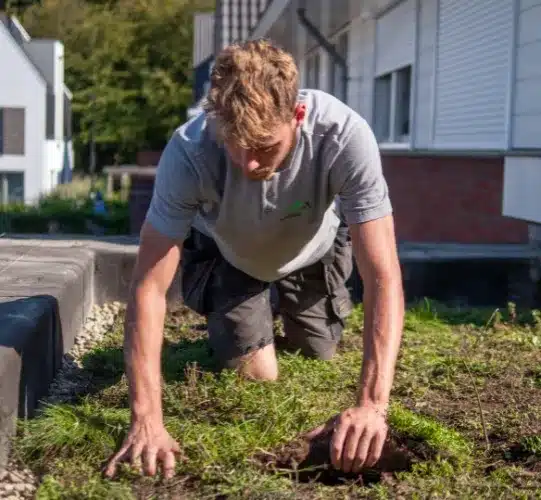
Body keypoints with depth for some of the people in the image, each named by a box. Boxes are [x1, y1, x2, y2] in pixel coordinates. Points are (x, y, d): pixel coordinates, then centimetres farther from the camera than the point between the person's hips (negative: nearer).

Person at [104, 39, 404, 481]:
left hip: (313, 252, 1)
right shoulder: (189, 152, -41)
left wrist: (372, 405, -52)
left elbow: (384, 277, -43)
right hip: (228, 255, 0)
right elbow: (150, 288, -37)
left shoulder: (345, 136, -42)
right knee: (254, 376, -5)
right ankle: (224, 334, 28)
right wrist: (147, 420, -46)